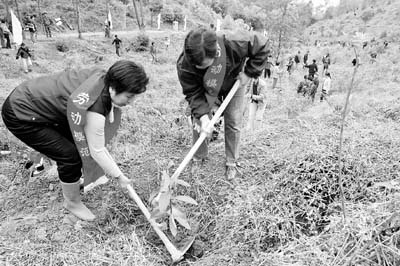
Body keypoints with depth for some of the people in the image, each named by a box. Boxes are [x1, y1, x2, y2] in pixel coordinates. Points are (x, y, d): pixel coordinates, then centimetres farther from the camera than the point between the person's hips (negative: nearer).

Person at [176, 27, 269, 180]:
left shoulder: (234, 46, -42)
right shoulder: (184, 65, -38)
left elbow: (261, 48, -25)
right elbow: (193, 93, -27)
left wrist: (249, 73, -27)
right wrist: (202, 115, -40)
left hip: (233, 84, 0)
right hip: (205, 89, 1)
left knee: (233, 124, 0)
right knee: (198, 122, -2)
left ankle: (231, 162, 20)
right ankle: (198, 157, 23)